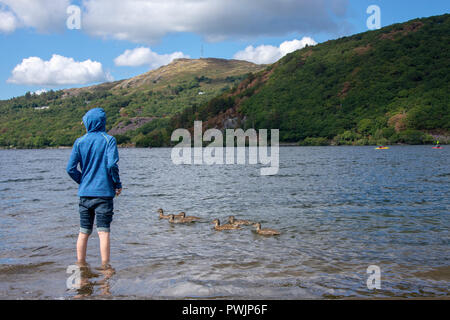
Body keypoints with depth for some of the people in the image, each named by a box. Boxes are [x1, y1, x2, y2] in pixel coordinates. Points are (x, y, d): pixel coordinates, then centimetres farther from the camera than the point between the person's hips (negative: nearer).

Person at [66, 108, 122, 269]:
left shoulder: (80, 142, 3)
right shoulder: (108, 140, -5)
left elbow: (71, 168, -1)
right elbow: (112, 165, -16)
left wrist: (83, 181, 14)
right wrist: (118, 184, -3)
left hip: (85, 193, 3)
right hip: (104, 192, -3)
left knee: (84, 232, 12)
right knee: (103, 231, -1)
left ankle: (81, 264, 20)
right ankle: (105, 266, -1)